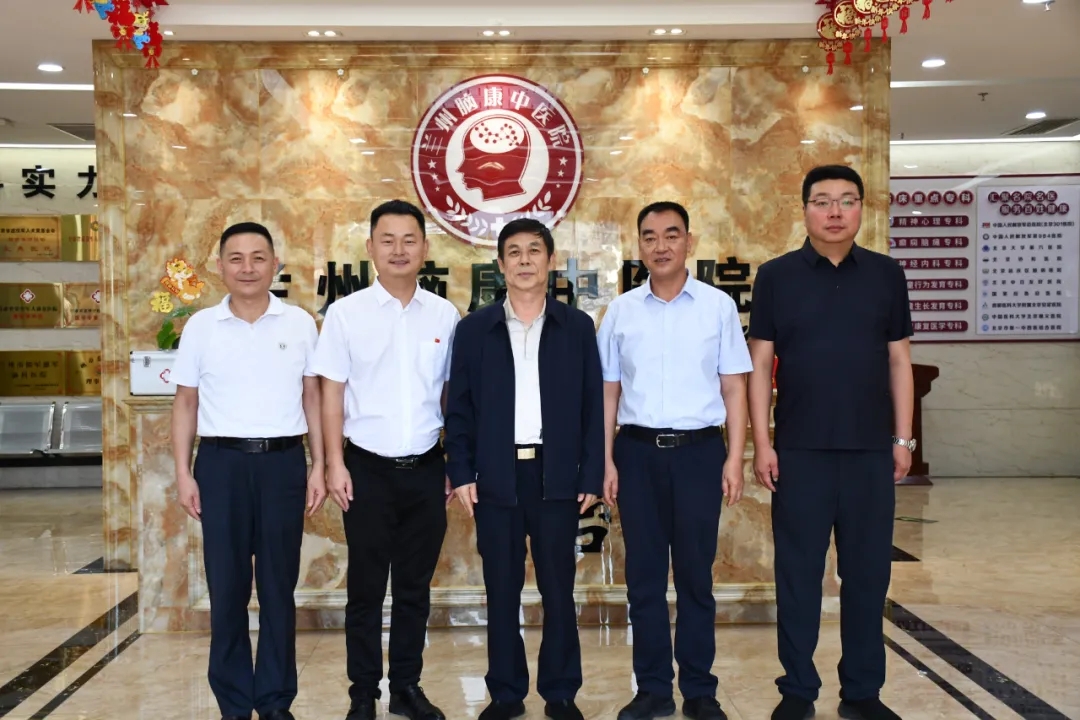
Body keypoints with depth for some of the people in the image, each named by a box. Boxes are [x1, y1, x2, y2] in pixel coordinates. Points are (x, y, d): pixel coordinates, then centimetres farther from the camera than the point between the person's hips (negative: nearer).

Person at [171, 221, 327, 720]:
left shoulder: (299, 323, 3)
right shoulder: (200, 326, 4)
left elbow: (312, 398, 7)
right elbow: (186, 404, 7)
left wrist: (318, 465, 1)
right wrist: (182, 473, 1)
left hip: (283, 461, 0)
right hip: (221, 462, 0)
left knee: (279, 585, 7)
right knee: (227, 586, 7)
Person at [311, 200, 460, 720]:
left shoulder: (444, 315, 3)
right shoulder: (346, 313, -2)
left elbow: (451, 394, 8)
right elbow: (332, 394, -1)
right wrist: (335, 463, -7)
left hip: (426, 469, 2)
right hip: (368, 468, -2)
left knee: (415, 585, 12)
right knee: (366, 586, 7)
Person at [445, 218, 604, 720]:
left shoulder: (577, 327, 5)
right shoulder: (475, 329, 5)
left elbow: (592, 406, 3)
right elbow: (459, 407, 5)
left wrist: (592, 474, -2)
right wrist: (460, 473, -3)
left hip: (557, 476, 0)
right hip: (496, 477, 1)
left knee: (558, 589, 7)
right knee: (501, 591, 8)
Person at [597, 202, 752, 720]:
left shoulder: (718, 306, 2)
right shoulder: (620, 311, 6)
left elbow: (734, 388, 2)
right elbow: (609, 392, 7)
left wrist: (735, 459, -4)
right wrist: (606, 461, 2)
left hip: (699, 450, -1)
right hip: (637, 450, 2)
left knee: (695, 575, 6)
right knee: (643, 576, 8)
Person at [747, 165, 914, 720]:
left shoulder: (886, 274, 6)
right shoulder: (777, 275, 1)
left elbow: (899, 360, 8)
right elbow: (760, 363, 0)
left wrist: (903, 438, 3)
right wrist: (761, 443, -5)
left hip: (871, 449, 2)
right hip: (800, 450, -1)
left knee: (867, 571, 9)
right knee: (798, 571, 6)